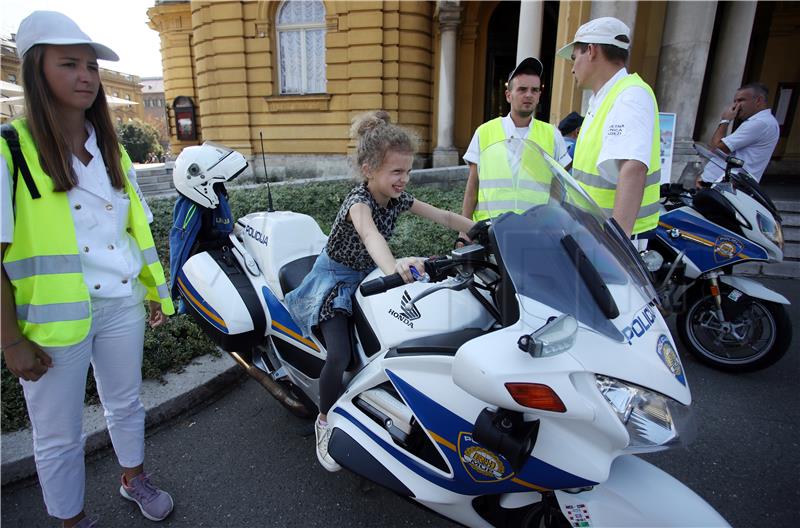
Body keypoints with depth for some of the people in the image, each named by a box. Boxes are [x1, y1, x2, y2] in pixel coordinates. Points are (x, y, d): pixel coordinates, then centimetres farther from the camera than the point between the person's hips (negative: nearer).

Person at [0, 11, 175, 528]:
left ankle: (133, 477, 47)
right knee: (59, 435, 12)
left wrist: (157, 290, 11)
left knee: (126, 403, 22)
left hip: (122, 304, 5)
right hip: (53, 316, -4)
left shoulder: (112, 149, 6)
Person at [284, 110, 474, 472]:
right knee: (340, 356, -22)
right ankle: (325, 423, 5)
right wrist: (392, 267, -72)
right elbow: (369, 232, -52)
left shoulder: (397, 198, -5)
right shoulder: (359, 201, -28)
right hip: (335, 279, -7)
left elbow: (443, 217, -2)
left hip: (369, 276, 7)